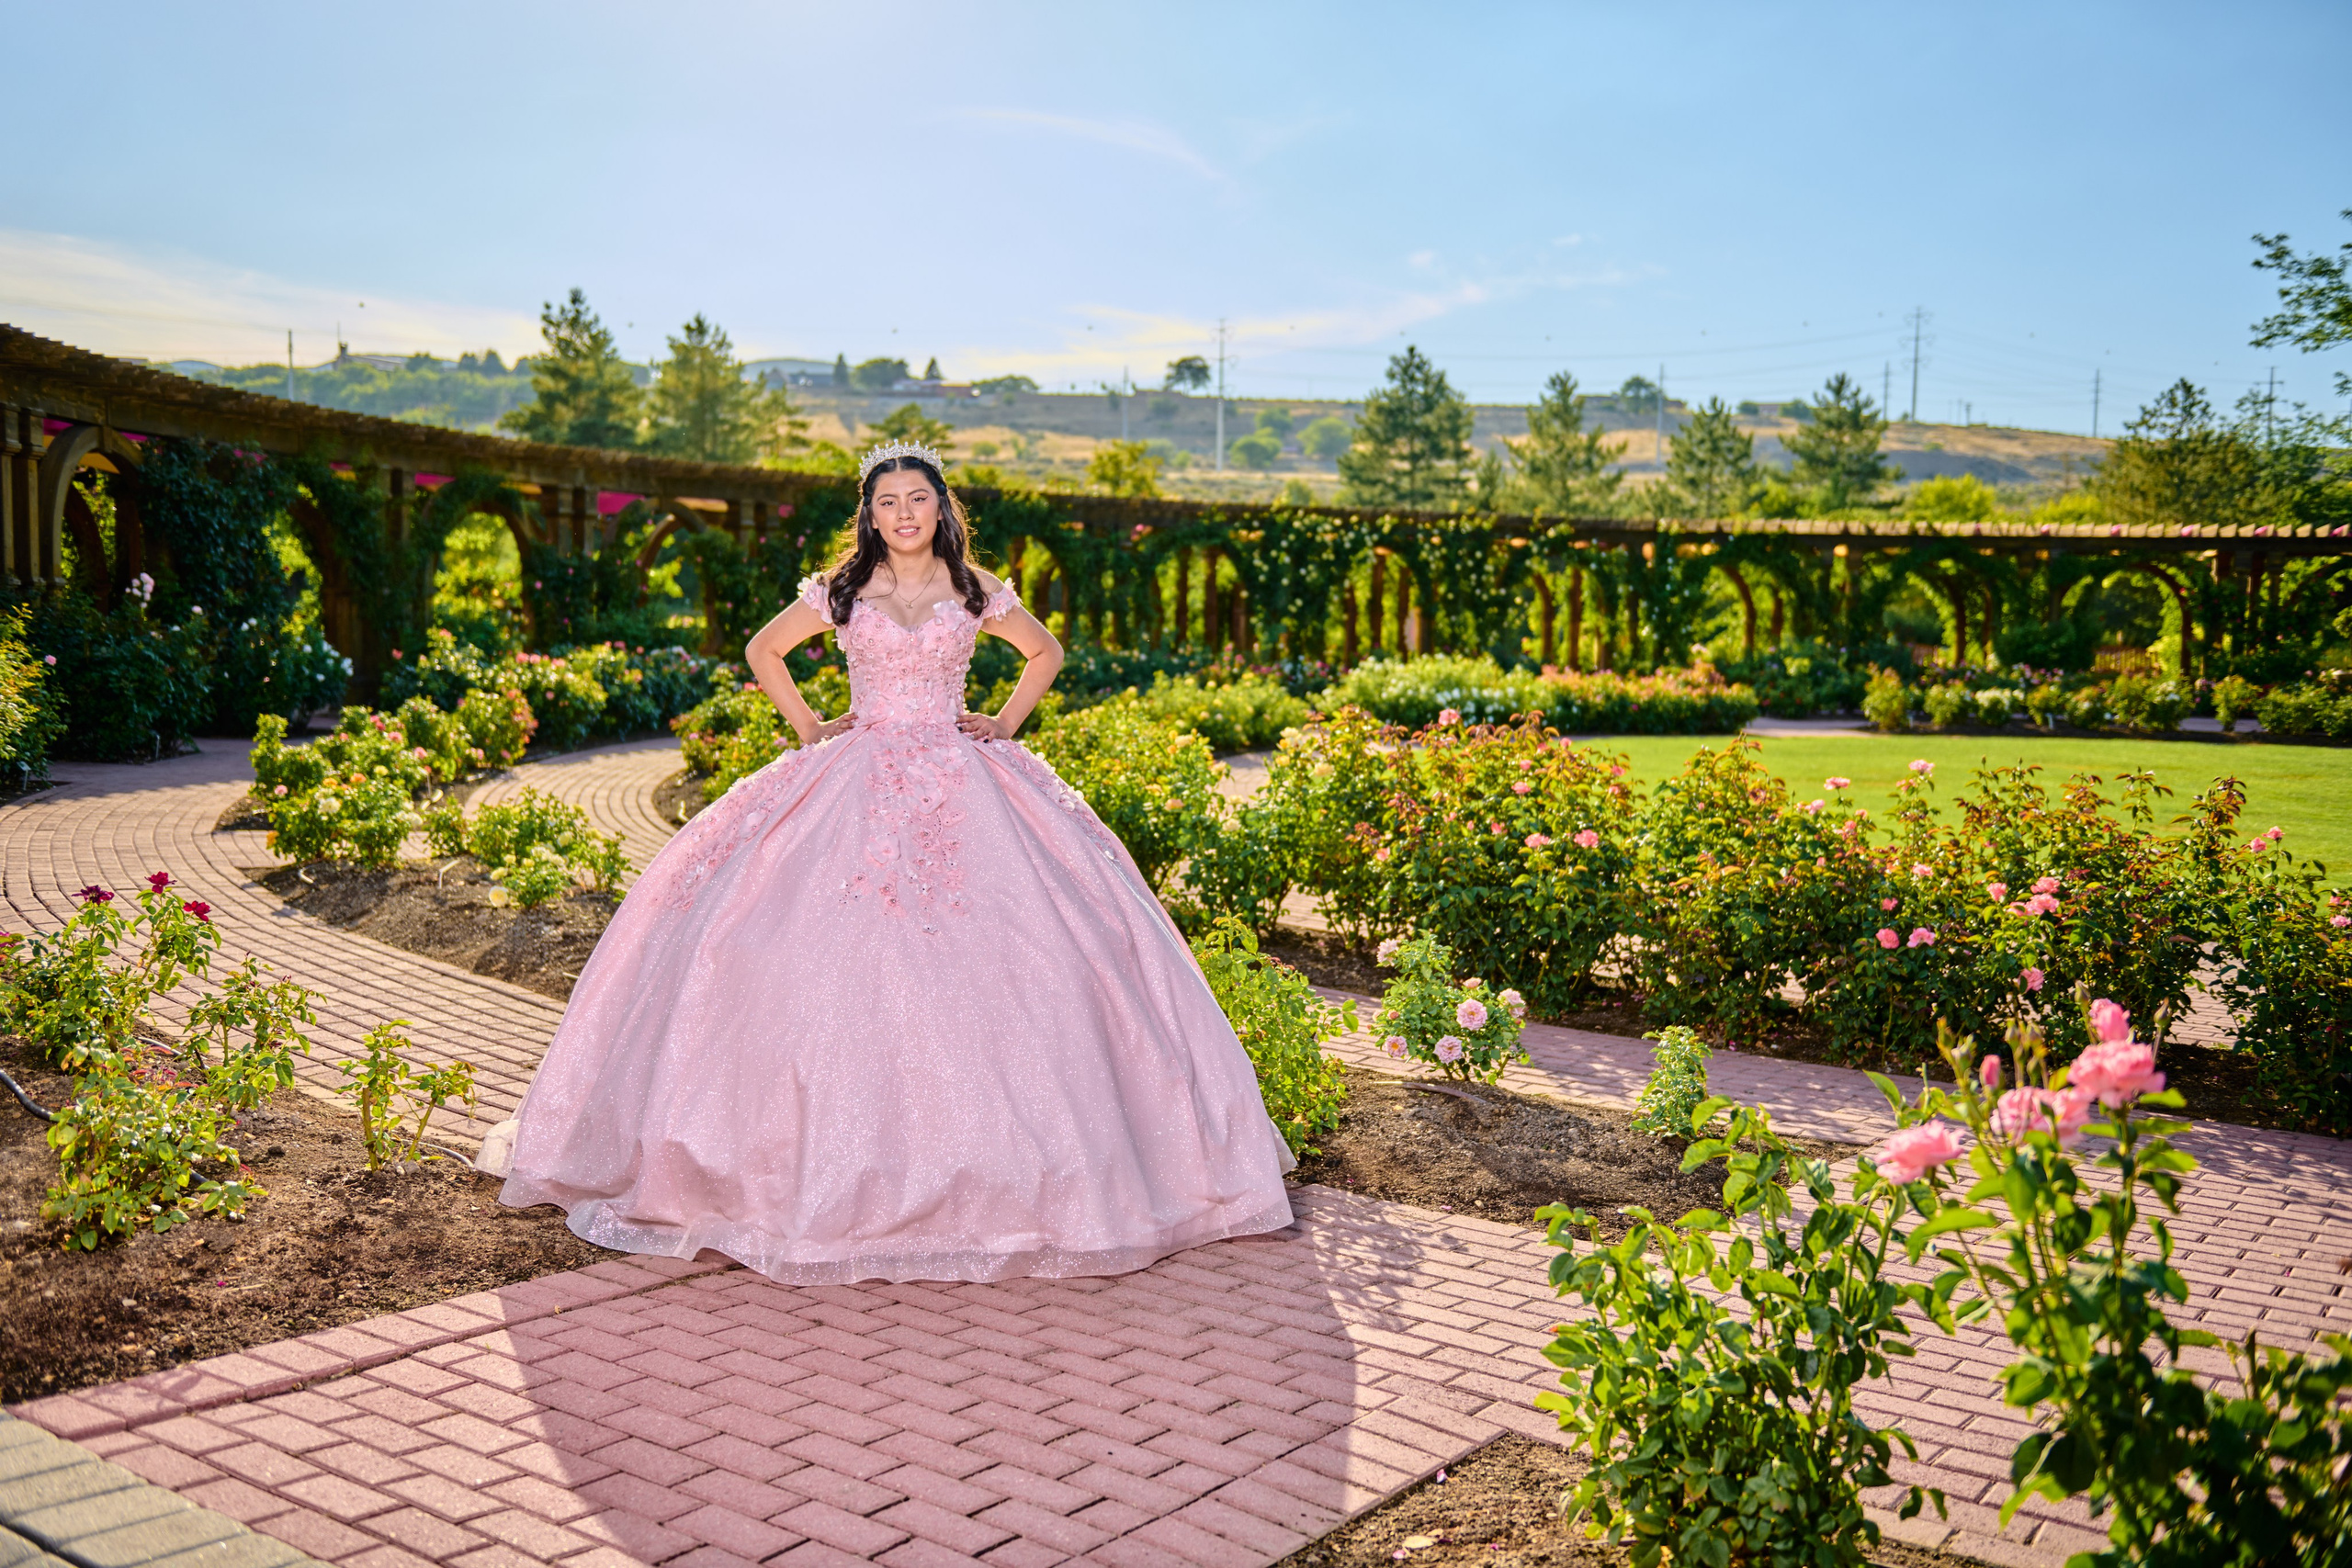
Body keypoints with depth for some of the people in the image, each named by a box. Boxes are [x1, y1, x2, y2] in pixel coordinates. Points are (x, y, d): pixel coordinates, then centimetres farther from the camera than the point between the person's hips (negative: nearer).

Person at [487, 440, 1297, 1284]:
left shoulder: (978, 596, 5)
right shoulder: (839, 595, 5)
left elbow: (1047, 652, 21)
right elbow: (763, 651, 19)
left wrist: (1006, 722, 10)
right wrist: (807, 725, 10)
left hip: (962, 789, 0)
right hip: (857, 788, 0)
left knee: (973, 955, -9)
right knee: (844, 954, -10)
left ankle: (987, 1157, 5)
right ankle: (849, 1165, -1)